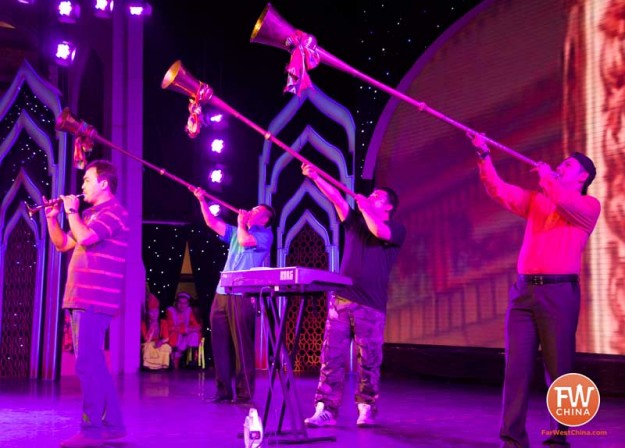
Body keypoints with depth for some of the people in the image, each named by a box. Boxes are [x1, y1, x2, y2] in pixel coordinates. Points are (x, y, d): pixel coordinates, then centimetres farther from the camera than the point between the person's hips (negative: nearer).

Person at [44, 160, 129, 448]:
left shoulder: (114, 212, -8)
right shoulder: (91, 214, 22)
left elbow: (84, 238, -22)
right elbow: (63, 244, 24)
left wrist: (71, 211, -7)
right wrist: (52, 217, 12)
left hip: (95, 301, -10)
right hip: (81, 299, 10)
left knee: (87, 364, -12)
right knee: (94, 364, 12)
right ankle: (112, 423, 18)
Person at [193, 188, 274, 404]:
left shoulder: (265, 235, 2)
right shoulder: (237, 232, 23)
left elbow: (245, 240, -16)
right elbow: (213, 223, 20)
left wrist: (241, 223, 2)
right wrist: (202, 201, 12)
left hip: (243, 296, -7)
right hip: (222, 293, 7)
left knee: (242, 345, -6)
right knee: (220, 344, 6)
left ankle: (244, 393, -1)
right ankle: (224, 390, 12)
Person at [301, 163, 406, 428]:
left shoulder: (396, 230, 5)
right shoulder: (355, 221, 17)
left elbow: (378, 231, -18)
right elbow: (335, 198, 5)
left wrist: (364, 206, -6)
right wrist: (315, 177, -7)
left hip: (371, 305, -4)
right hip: (340, 299, 4)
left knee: (369, 361, 0)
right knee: (331, 357, -2)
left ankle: (366, 410, 11)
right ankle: (325, 410, -1)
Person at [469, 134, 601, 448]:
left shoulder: (589, 206, 5)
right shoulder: (536, 200, 20)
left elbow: (563, 201, -16)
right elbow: (500, 191, 10)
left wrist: (547, 177, 1)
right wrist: (484, 155, 1)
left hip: (558, 293, -4)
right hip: (523, 290, 4)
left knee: (558, 369, -1)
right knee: (516, 366, 0)